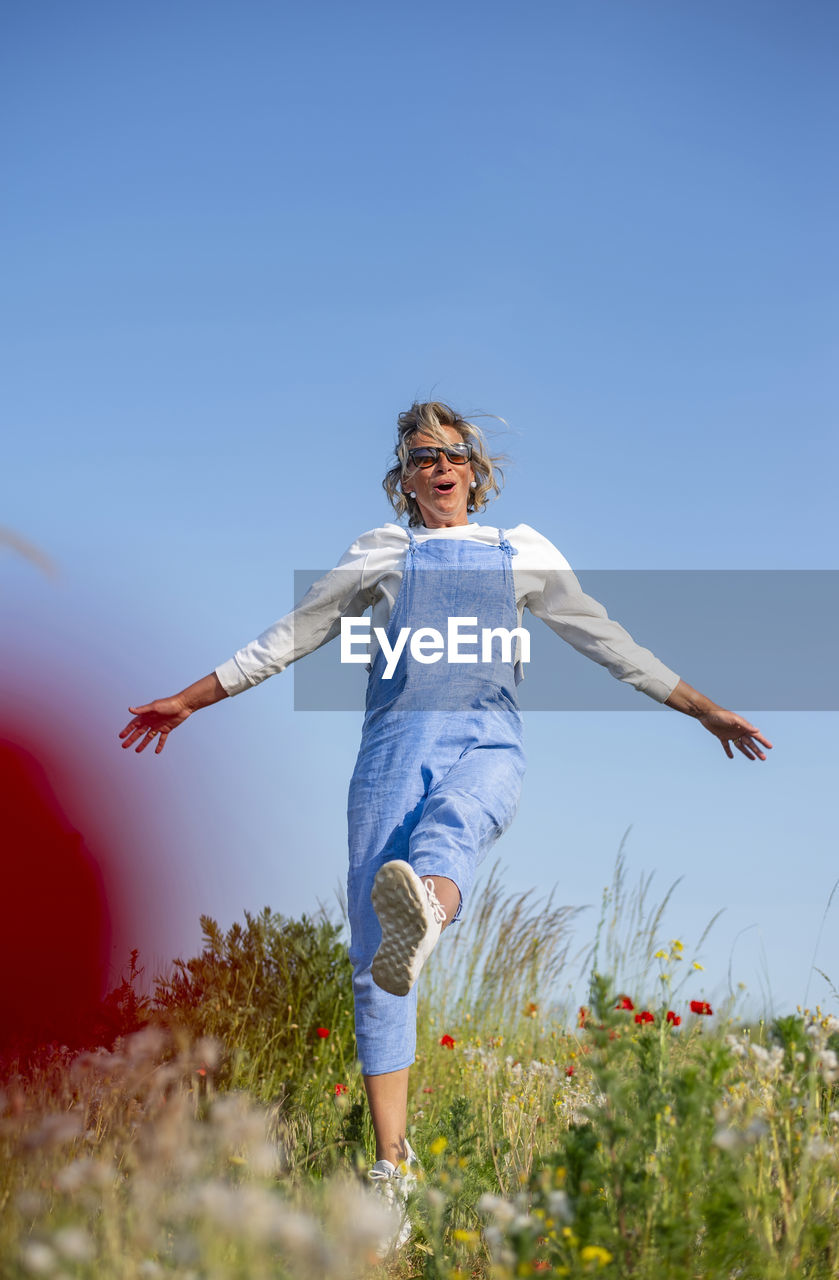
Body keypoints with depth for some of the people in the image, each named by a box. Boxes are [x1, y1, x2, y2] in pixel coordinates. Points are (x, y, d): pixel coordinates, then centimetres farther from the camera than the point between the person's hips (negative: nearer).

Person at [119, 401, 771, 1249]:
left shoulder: (523, 552, 25)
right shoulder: (380, 553, 24)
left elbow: (606, 639, 28)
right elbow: (287, 638, 28)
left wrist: (705, 710, 26)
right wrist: (187, 702, 26)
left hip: (486, 743, -1)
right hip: (395, 739, 1)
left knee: (447, 827, -40)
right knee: (371, 959, -13)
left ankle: (423, 913, -77)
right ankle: (391, 1165, -11)